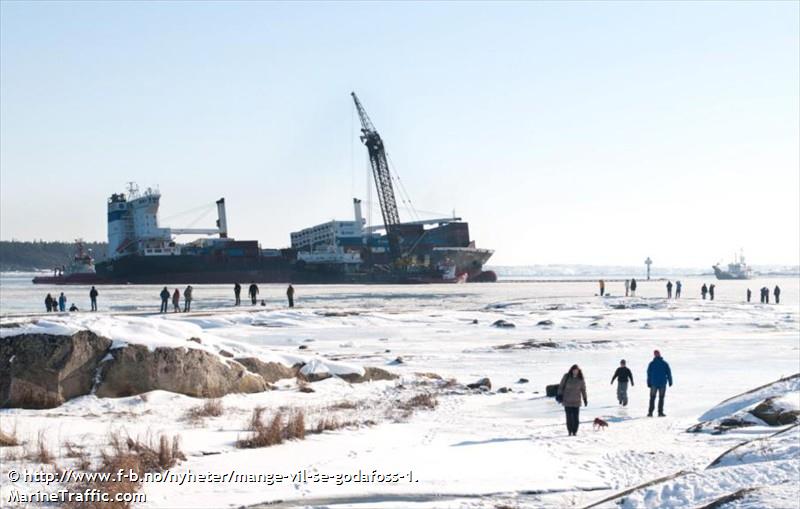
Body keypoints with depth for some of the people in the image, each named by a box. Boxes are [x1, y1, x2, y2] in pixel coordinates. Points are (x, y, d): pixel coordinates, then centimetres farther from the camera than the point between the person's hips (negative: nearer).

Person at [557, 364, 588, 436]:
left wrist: (585, 399, 13)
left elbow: (583, 389, 11)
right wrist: (560, 395, -1)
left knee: (576, 417, -2)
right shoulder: (566, 377, -5)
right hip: (567, 401, -1)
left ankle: (575, 431, 7)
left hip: (576, 401, 1)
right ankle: (570, 431, 6)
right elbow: (561, 386, 3)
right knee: (569, 417, -3)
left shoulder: (580, 379, 0)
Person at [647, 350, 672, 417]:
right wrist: (670, 381, 7)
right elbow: (669, 373, 0)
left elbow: (649, 374, 0)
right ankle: (660, 412, 0)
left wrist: (649, 383, 4)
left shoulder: (651, 364, -1)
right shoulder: (664, 363, -1)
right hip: (662, 383, 0)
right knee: (661, 398, 4)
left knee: (652, 398, 7)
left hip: (654, 383, 0)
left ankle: (650, 412, 1)